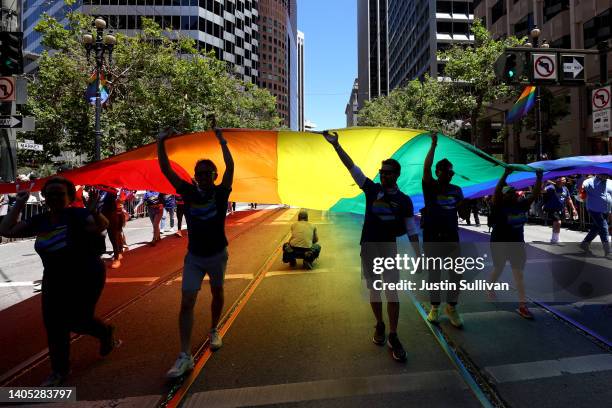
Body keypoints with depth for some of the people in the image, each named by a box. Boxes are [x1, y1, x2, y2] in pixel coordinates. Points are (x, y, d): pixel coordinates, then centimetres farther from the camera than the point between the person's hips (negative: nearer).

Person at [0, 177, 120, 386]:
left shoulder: (77, 215, -15)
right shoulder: (40, 220, 3)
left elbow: (102, 225, -32)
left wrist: (93, 212, -52)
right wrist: (19, 205, -4)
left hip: (86, 279, -6)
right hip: (54, 282, 6)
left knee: (77, 321, -2)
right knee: (53, 326, 7)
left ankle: (106, 333, 32)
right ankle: (59, 370, 25)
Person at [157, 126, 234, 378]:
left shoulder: (221, 193, -9)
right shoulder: (189, 193, -6)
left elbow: (230, 168, -23)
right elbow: (166, 170, -11)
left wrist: (222, 142, -28)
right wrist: (161, 142, -20)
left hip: (217, 254, 0)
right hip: (194, 256, 1)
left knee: (217, 294, 18)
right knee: (187, 302, -7)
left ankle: (214, 331, 43)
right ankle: (185, 356, -3)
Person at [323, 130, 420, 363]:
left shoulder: (404, 200, -1)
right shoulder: (372, 189, -1)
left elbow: (412, 231, 0)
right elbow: (351, 167, -8)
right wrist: (335, 144, -16)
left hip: (390, 248, -1)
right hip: (368, 247, 1)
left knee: (392, 293, -3)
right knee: (374, 291, 11)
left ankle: (393, 336, 9)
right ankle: (379, 325, 31)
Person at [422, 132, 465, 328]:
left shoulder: (456, 190, 6)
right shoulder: (430, 187, -6)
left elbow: (461, 209, 14)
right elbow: (426, 168, -21)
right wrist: (433, 145, -22)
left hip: (452, 237, 3)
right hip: (432, 237, -3)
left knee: (456, 273, 4)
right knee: (434, 273, 8)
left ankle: (452, 308, 22)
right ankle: (435, 307, 24)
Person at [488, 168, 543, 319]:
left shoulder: (521, 205, -1)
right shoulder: (499, 206, -16)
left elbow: (535, 194, -3)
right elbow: (496, 191, -33)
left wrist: (539, 177, -15)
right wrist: (505, 175, -41)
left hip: (517, 243, 4)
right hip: (500, 244, -4)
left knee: (519, 274, 1)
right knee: (498, 270, 15)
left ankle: (522, 305, 1)